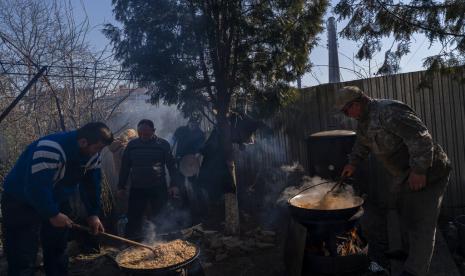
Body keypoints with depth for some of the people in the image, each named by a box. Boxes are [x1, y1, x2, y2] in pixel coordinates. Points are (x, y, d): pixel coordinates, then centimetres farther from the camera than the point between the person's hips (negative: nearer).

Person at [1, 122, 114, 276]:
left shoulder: (91, 155, -9)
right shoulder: (50, 150, -35)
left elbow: (91, 184, 0)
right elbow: (35, 188, -37)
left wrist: (93, 213, -6)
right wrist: (52, 214, -26)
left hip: (56, 202, 7)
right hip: (22, 204, -7)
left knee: (58, 252, 17)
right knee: (23, 262, -4)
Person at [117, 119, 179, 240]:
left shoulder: (163, 144, -2)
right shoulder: (132, 145, 4)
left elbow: (171, 165, -1)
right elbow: (125, 166, 11)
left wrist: (173, 184, -7)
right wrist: (121, 186, 10)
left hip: (159, 189, -2)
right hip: (137, 189, 2)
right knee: (134, 218, 3)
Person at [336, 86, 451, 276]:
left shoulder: (388, 111, -26)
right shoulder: (363, 120, 6)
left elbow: (420, 136, -31)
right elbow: (362, 143, 24)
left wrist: (419, 170, -30)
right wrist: (353, 163, 15)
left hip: (426, 171, -10)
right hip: (404, 173, 11)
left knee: (421, 222, -5)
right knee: (404, 212, 22)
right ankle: (408, 252, 40)